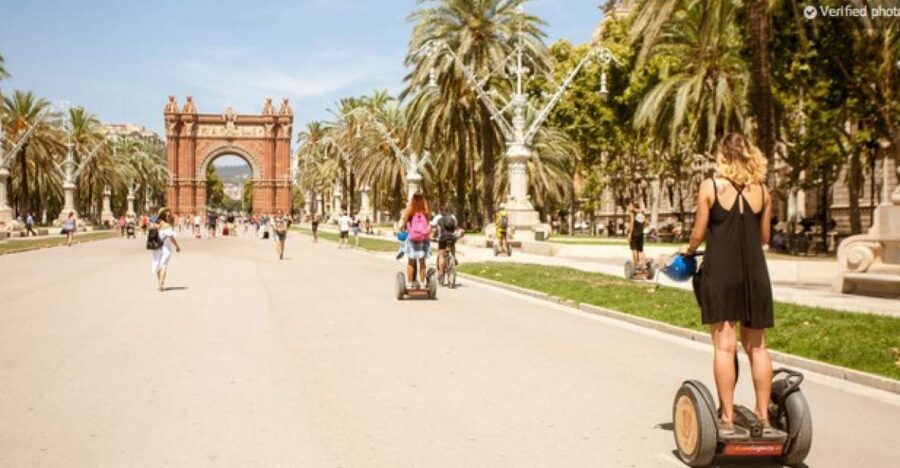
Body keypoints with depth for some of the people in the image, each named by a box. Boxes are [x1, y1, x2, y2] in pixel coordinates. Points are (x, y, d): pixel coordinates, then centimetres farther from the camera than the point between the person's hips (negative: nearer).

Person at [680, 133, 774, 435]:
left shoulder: (710, 187, -4)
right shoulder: (762, 190, 5)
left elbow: (699, 234, -3)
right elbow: (764, 237, 11)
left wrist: (688, 249, 18)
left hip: (720, 272, -3)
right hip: (755, 273, 3)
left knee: (724, 345, 0)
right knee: (756, 346, 10)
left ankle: (727, 418, 0)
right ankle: (763, 416, 14)